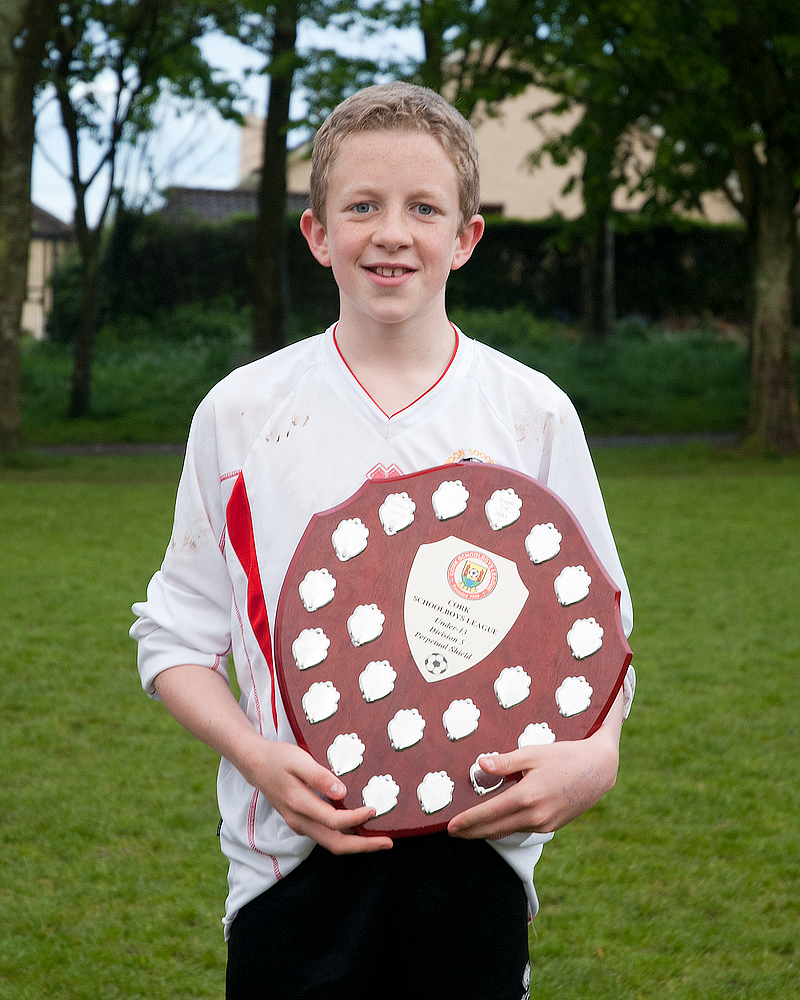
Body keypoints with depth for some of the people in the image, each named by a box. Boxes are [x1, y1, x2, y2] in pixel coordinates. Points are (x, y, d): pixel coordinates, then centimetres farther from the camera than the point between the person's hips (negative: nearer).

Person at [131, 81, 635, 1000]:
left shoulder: (533, 414, 2)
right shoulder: (241, 410, 1)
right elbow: (177, 634, 5)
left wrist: (596, 753, -15)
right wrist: (258, 756, -12)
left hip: (479, 848, 0)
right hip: (295, 853, 0)